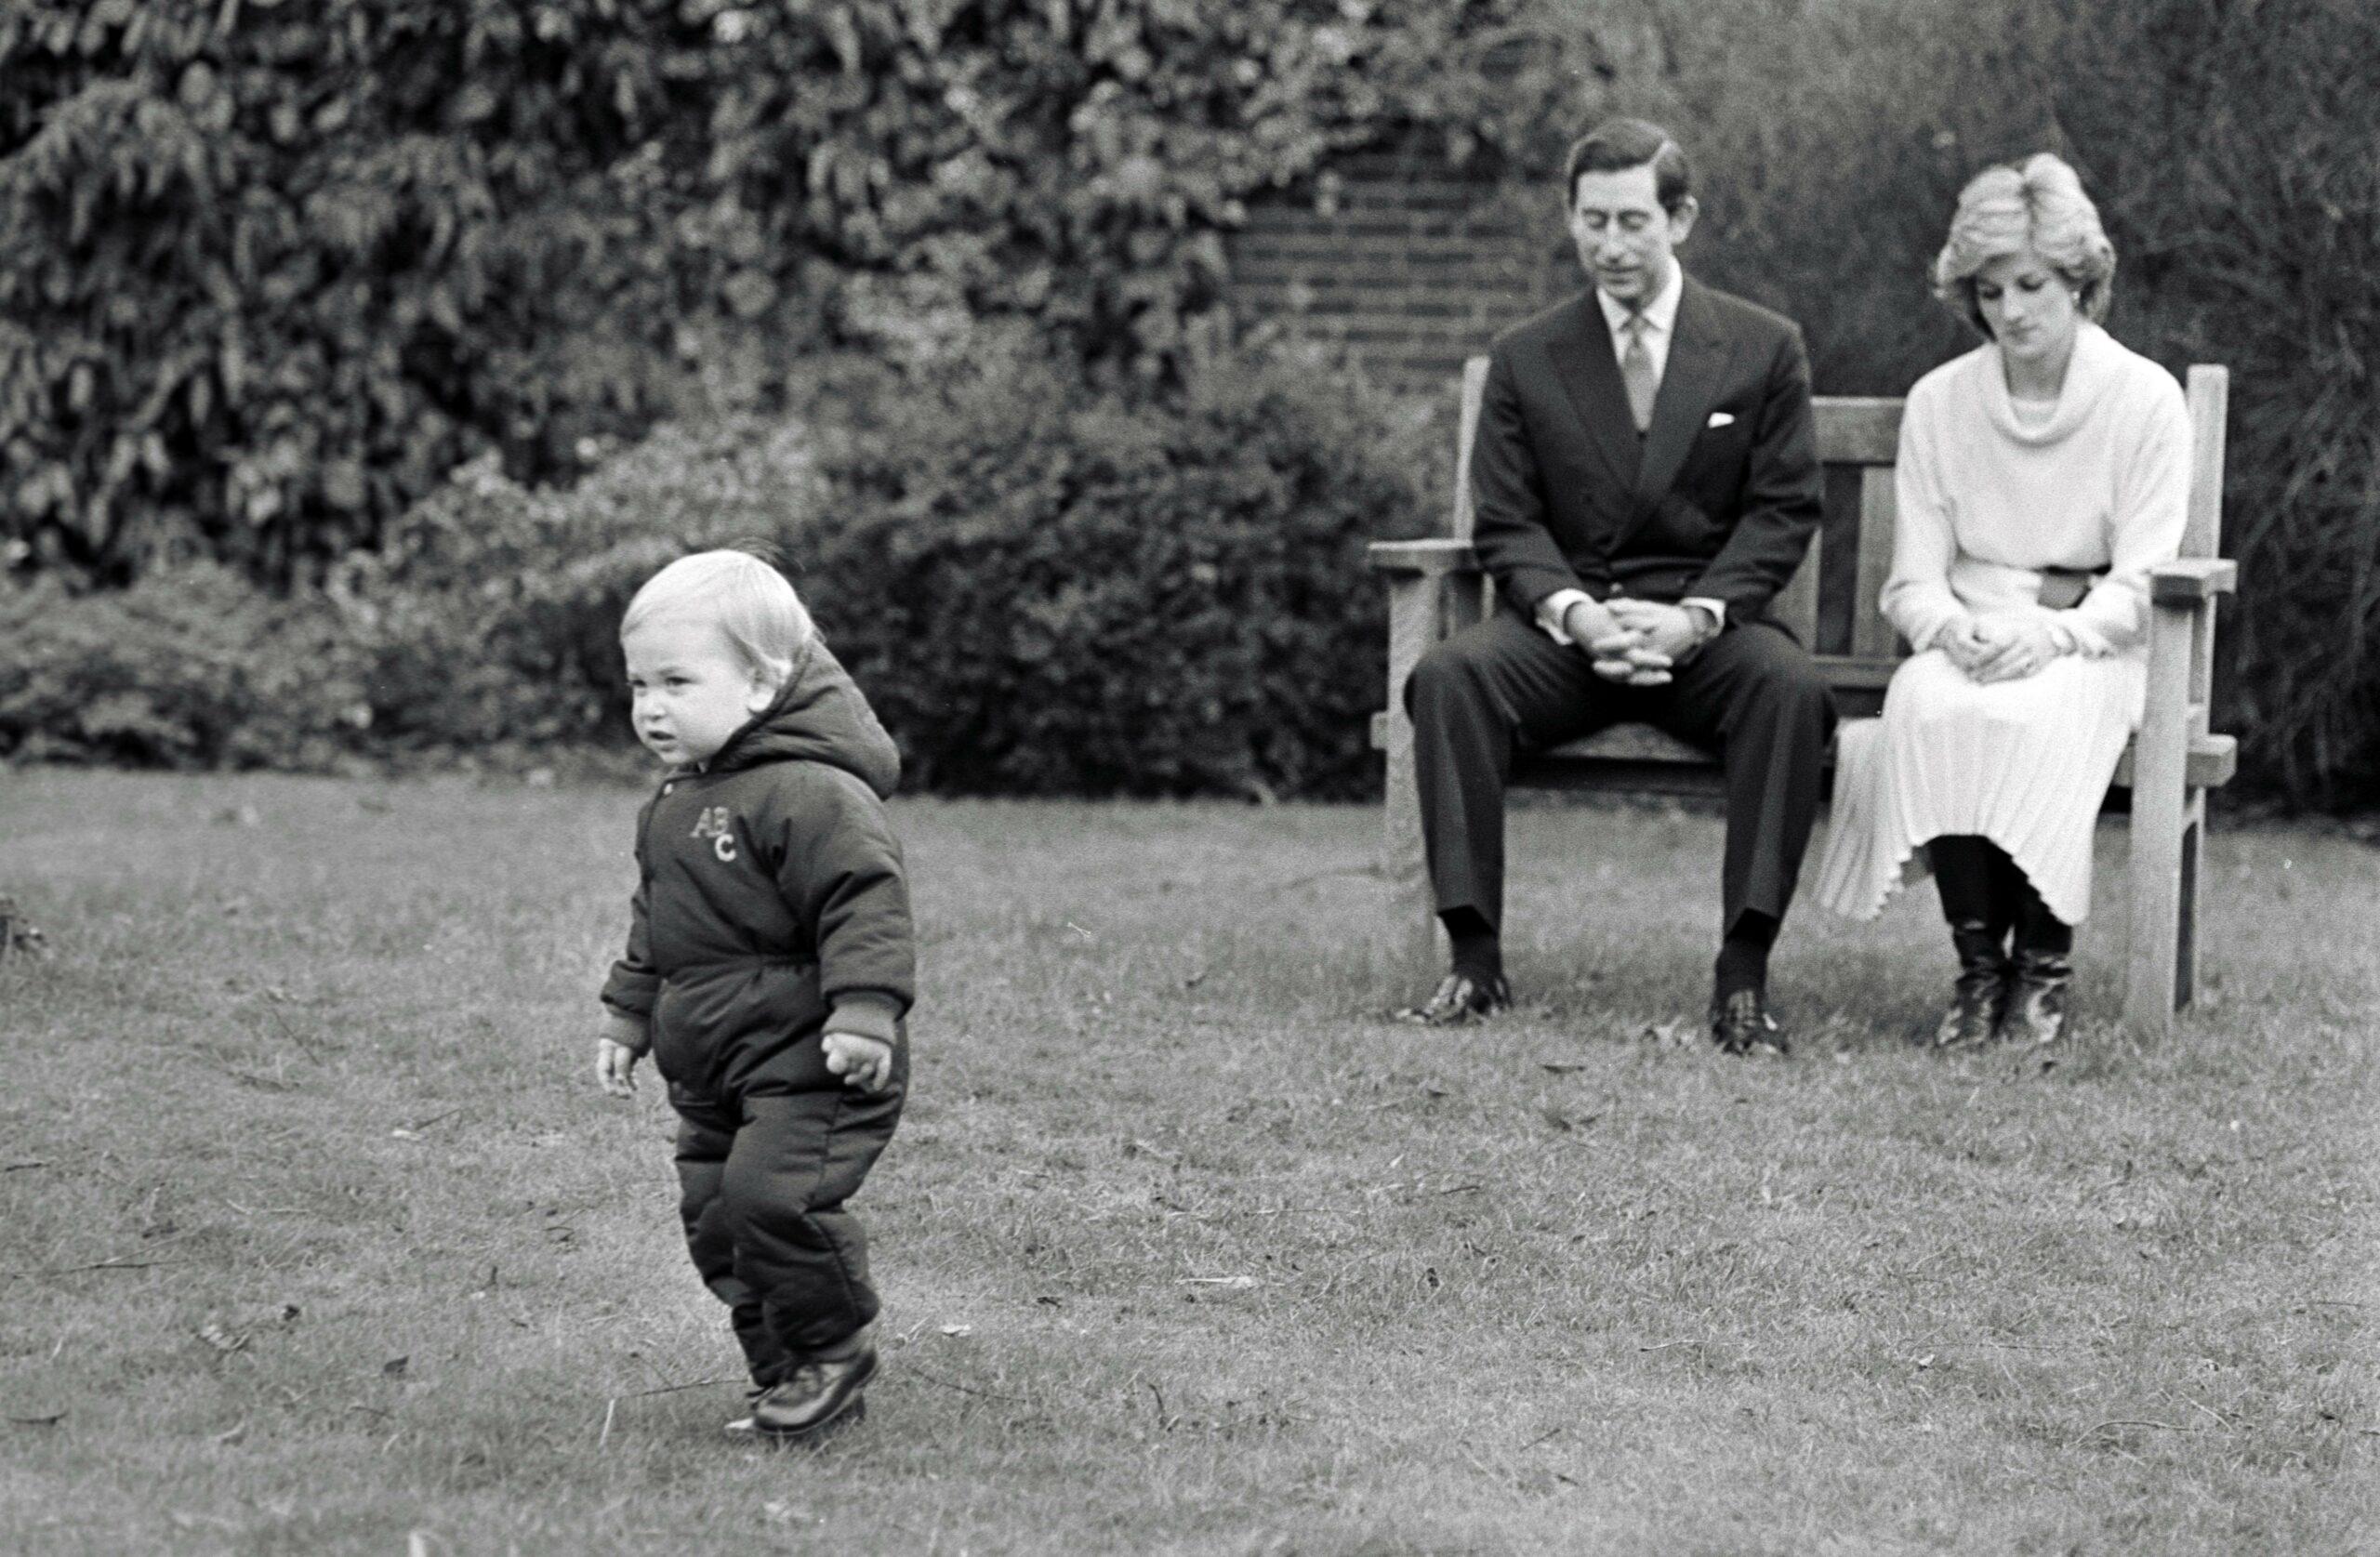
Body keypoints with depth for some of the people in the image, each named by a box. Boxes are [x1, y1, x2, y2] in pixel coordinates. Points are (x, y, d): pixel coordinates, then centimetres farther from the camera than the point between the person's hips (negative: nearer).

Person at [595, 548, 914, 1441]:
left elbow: (864, 904, -21)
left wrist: (864, 1013, -28)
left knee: (769, 1199, -22)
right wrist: (627, 1016, 25)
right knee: (715, 1224, 7)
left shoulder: (811, 794, -17)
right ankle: (786, 1373, 18)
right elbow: (654, 926, 27)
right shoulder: (674, 807, 15)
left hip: (810, 1065, -10)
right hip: (715, 1077, 10)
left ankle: (834, 1354, -2)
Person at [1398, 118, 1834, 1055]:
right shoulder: (1525, 359, 10)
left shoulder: (1763, 349, 6)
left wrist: (1697, 617, -16)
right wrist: (1575, 613, -17)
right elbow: (1507, 523, 4)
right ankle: (1475, 962, -26)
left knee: (1790, 687, -34)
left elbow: (1783, 511, 1)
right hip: (1566, 626, 1)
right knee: (1447, 676, -29)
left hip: (1706, 631, -1)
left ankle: (1743, 977, -31)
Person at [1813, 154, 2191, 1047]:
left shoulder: (2144, 399, 0)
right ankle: (1978, 964, -28)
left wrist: (2053, 636, -24)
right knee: (1931, 707, -34)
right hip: (1964, 643, 2)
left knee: (2033, 714, -37)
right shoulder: (1939, 402, 8)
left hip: (2090, 647, -2)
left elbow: (2141, 587, -6)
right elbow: (1913, 580, 5)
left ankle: (2045, 966, -23)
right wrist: (1959, 631, -19)